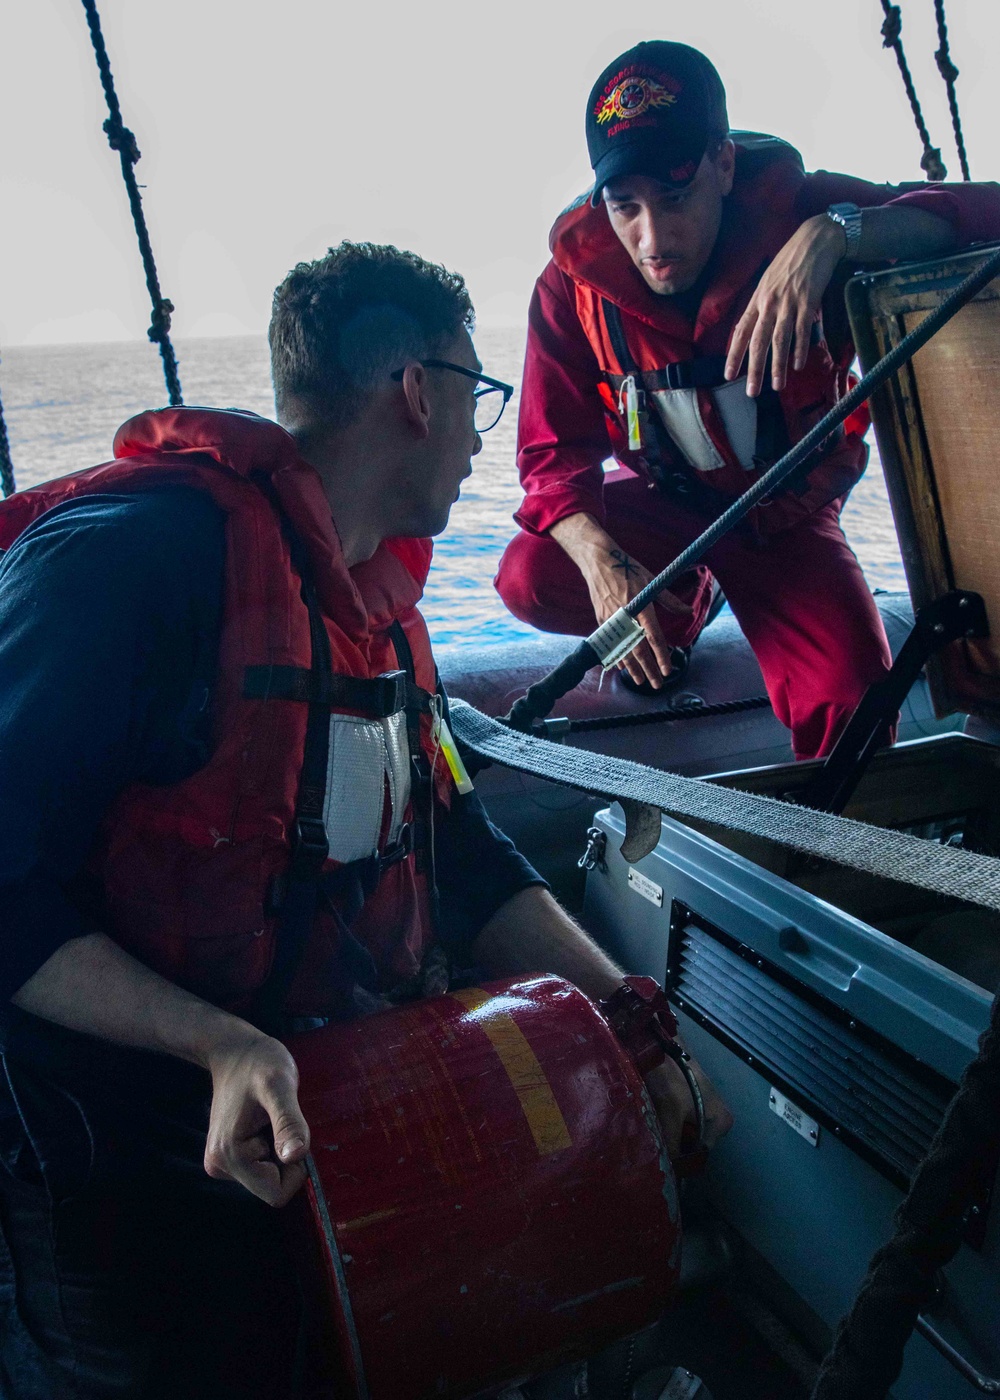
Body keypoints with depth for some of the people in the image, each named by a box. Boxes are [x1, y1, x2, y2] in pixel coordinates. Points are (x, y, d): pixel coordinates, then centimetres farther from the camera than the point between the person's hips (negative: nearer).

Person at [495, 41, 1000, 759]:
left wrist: (832, 234, -50)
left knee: (852, 700, -24)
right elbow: (555, 450, -15)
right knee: (530, 579, -24)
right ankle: (686, 602, 9)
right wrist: (601, 560, -36)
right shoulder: (575, 282, -16)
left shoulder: (799, 211, -20)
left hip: (788, 510, -2)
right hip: (662, 501, 2)